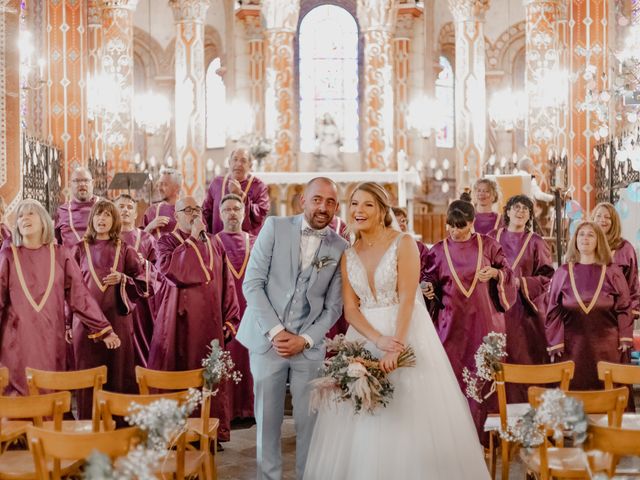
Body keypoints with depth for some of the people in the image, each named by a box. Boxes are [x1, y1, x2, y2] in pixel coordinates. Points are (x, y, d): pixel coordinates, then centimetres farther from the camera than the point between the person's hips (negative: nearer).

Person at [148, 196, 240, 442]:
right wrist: (192, 238, -12)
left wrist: (229, 320, 5)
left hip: (209, 322, 4)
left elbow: (226, 283, 12)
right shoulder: (167, 241, 2)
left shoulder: (214, 243, 13)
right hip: (179, 321, -3)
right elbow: (169, 268, -19)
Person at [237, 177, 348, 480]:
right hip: (267, 338, -1)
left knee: (309, 420, 4)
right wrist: (275, 331, -11)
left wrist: (305, 340, -8)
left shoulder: (340, 248, 2)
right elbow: (252, 283, -5)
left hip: (308, 345, 1)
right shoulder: (275, 227, -1)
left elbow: (333, 306, 5)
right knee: (267, 419, 7)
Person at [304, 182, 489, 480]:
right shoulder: (348, 255, 8)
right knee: (362, 425, 4)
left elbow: (407, 300, -13)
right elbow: (350, 308, 2)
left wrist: (397, 346, -23)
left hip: (407, 333, -4)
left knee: (409, 417, -1)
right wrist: (377, 339, -15)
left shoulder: (403, 244, -6)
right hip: (365, 338, 4)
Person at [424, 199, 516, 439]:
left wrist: (494, 273, -12)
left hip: (484, 319, 0)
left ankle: (477, 429, 16)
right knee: (452, 373, -2)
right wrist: (428, 289, -11)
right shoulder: (438, 250, 4)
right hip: (452, 322, 0)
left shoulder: (487, 245, 3)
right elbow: (431, 281, 10)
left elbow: (507, 272, 8)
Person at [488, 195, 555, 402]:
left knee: (524, 359, -3)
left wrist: (522, 283, -12)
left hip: (525, 310, -1)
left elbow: (547, 277, 1)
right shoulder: (492, 238, 9)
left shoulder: (536, 243, 4)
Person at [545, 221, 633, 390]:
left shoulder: (612, 272, 3)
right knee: (574, 391, 0)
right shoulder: (563, 273, 5)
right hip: (572, 344, 0)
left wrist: (625, 338, -6)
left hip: (606, 344, 0)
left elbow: (624, 308, 2)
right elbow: (554, 311, 4)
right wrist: (555, 342, -3)